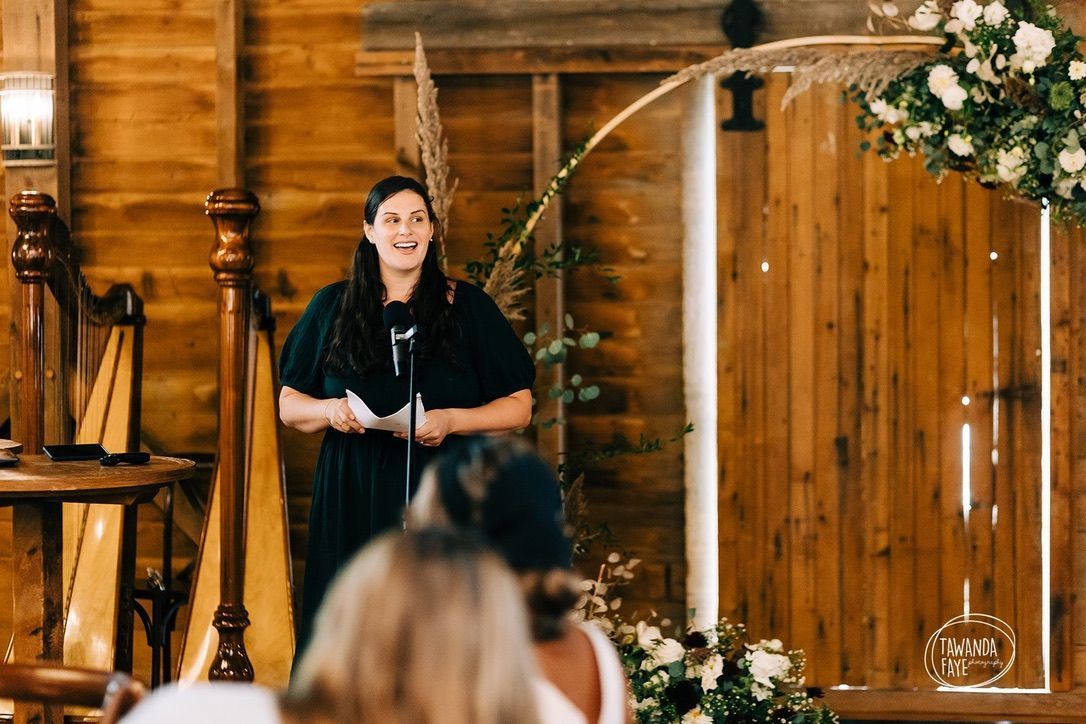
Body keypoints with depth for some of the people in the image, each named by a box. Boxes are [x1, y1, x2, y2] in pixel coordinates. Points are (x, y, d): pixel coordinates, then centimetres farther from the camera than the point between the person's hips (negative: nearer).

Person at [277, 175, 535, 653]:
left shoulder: (468, 307, 4)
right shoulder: (332, 308, 9)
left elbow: (519, 407, 3)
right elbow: (289, 405, 11)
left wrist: (451, 420, -14)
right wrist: (330, 410, -10)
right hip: (354, 506, 1)